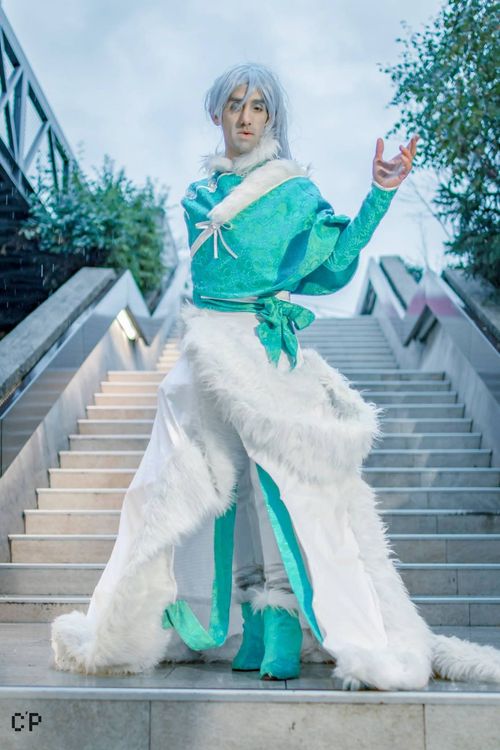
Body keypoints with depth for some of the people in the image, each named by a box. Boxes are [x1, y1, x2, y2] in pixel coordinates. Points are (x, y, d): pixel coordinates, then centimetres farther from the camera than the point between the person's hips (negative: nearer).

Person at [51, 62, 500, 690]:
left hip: (267, 356, -4)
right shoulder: (199, 194, 16)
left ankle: (279, 634, -6)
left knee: (281, 488, -12)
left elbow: (332, 266, -10)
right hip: (207, 351, 5)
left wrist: (379, 196, -18)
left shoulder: (294, 190, 2)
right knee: (188, 489, 5)